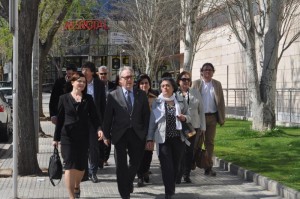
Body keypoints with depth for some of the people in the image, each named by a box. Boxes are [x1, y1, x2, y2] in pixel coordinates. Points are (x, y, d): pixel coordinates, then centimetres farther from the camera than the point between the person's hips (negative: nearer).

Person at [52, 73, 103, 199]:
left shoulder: (88, 99, 7)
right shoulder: (64, 98, 3)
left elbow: (93, 116, 2)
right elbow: (59, 119, 6)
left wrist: (98, 129, -17)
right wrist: (56, 138, 7)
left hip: (83, 136, 2)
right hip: (68, 136, -2)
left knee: (81, 165, 9)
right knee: (69, 166, -8)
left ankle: (76, 185, 39)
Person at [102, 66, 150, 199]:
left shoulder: (141, 95, 4)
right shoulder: (113, 96, -2)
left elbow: (146, 115, 5)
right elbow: (108, 117, -1)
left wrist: (146, 133, -1)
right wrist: (106, 135, -1)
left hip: (137, 134, 2)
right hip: (120, 134, -2)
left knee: (136, 162, 12)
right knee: (121, 165, 4)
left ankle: (129, 182, 40)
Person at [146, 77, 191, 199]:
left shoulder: (181, 101, 5)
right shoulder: (157, 102, 3)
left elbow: (189, 117, 13)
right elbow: (152, 121, 5)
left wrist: (184, 118, -11)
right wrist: (150, 139, 1)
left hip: (178, 138, 2)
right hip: (163, 139, -2)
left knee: (176, 166, 7)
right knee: (167, 167, -9)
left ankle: (170, 189, 26)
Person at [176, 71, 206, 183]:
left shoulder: (195, 93, 10)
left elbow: (201, 110, 12)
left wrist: (202, 126, 8)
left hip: (193, 126, 3)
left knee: (190, 151, 4)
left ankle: (187, 174, 15)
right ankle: (178, 175, 2)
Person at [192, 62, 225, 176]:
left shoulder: (217, 84, 8)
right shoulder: (196, 84, 2)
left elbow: (221, 102, 7)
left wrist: (222, 118, 2)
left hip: (212, 117, 2)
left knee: (210, 142, 6)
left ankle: (208, 168, 11)